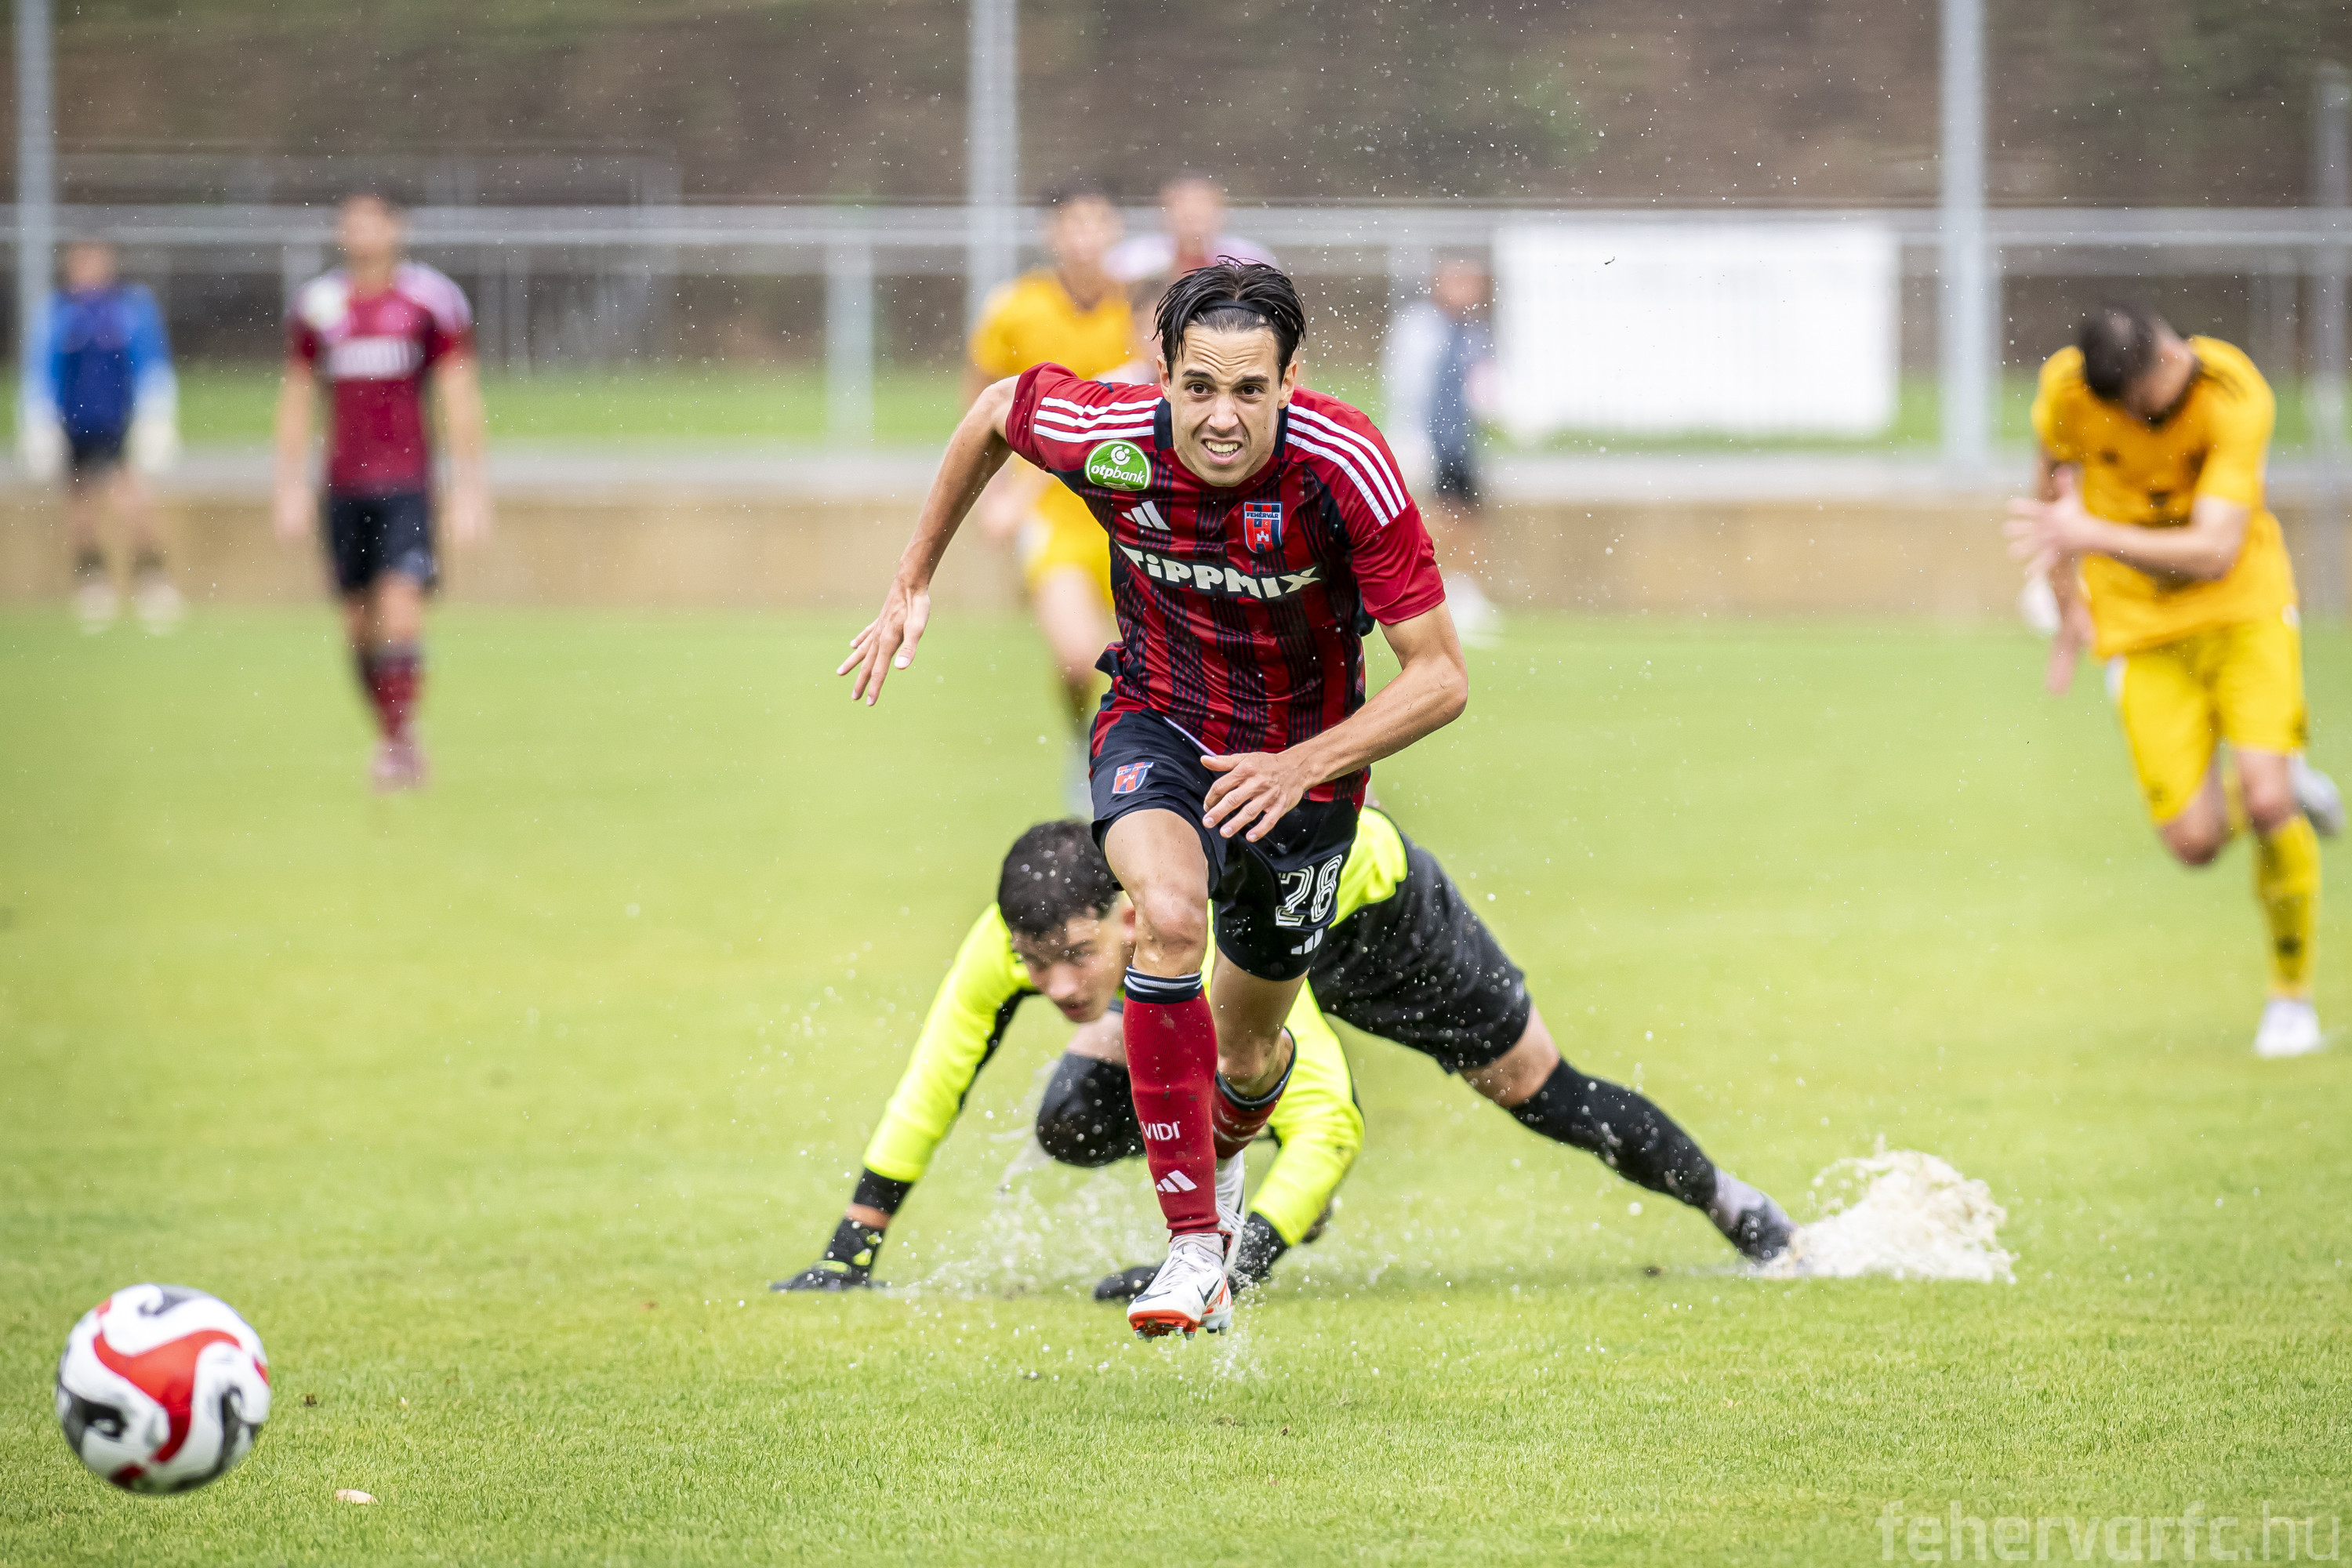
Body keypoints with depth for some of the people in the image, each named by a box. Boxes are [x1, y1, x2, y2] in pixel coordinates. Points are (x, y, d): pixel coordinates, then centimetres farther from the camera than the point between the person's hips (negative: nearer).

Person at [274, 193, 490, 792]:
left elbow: (459, 396, 1)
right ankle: (389, 735, 18)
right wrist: (291, 485, 10)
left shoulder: (432, 300, 0)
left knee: (400, 605, -16)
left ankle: (402, 733, -11)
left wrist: (470, 485, -2)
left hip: (407, 483, -3)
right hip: (343, 484, 3)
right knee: (358, 620, 5)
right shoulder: (317, 306, 7)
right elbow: (296, 399, 15)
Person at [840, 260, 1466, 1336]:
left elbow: (1439, 676, -25)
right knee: (1168, 914, -33)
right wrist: (913, 585, 5)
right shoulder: (1109, 439, -25)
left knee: (1248, 1059, 13)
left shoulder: (1344, 468, -30)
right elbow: (995, 410, 1)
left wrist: (1302, 767, -37)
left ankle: (1214, 1154, 52)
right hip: (1158, 723, 0)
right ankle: (1191, 1247, -29)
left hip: (1306, 758, 0)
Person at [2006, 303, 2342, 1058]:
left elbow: (2214, 553, -29)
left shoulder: (2238, 400, -23)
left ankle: (2292, 991, 5)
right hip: (2141, 624, 2)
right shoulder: (2066, 386, -13)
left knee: (2266, 804, -18)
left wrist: (2092, 536, -38)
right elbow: (2054, 478, 10)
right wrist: (2069, 608, 13)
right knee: (2195, 841, -10)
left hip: (2244, 606, -2)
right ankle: (2282, 782, 26)